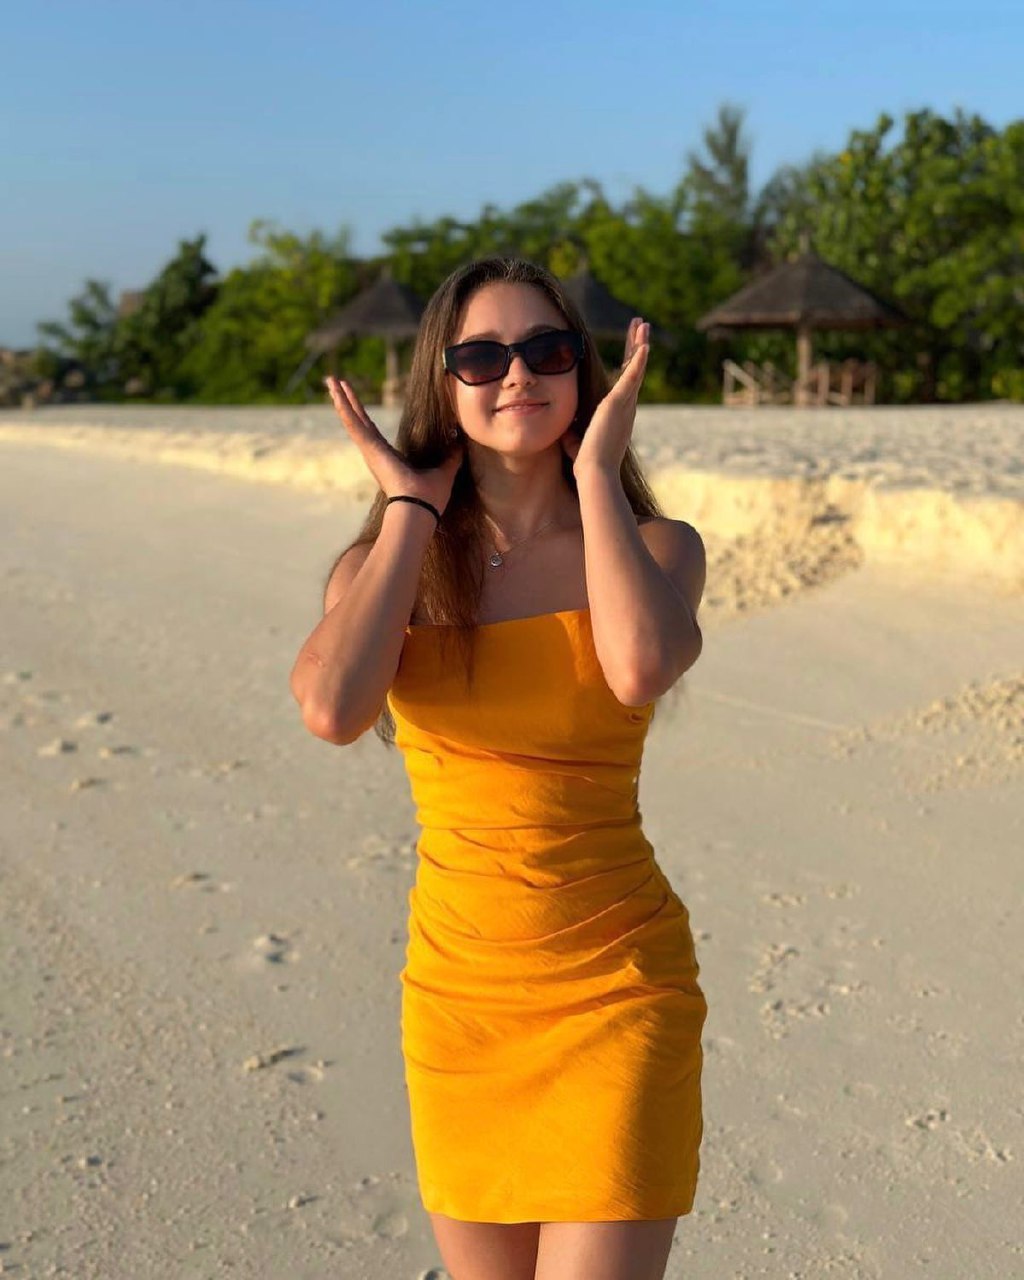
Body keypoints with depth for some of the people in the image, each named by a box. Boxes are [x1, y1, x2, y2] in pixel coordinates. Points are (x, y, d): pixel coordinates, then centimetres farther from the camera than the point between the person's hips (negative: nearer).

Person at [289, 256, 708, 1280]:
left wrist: (595, 470, -13)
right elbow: (332, 710, -22)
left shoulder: (654, 544, -2)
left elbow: (642, 669, -27)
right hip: (455, 990, 3)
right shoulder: (380, 565, 1)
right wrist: (414, 510, -10)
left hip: (616, 988, -2)